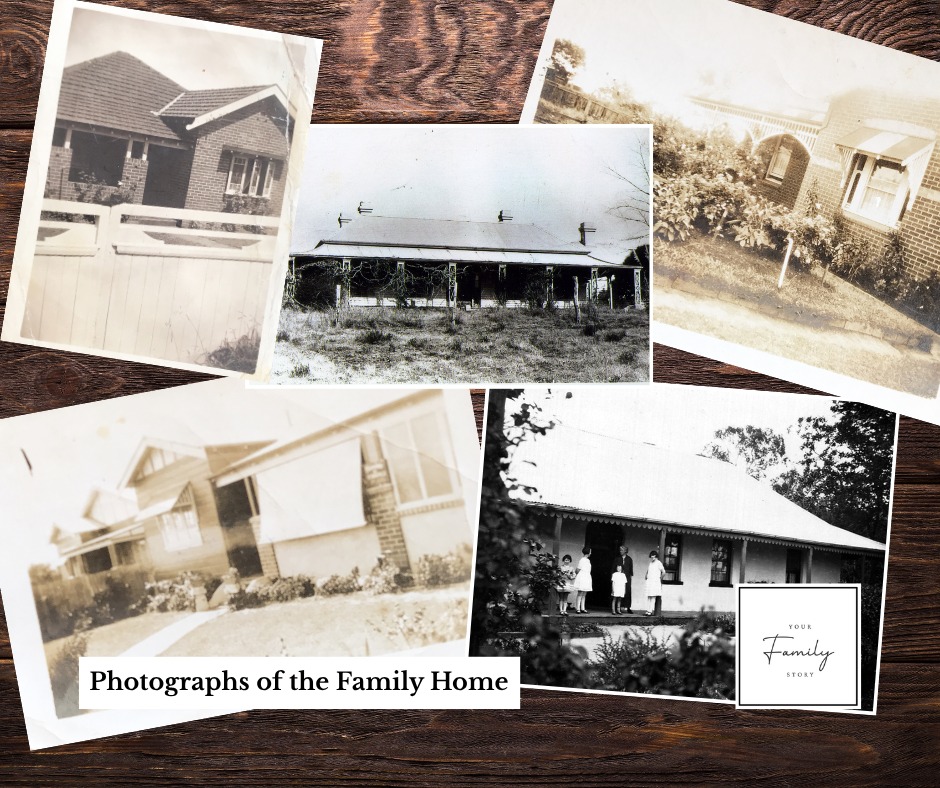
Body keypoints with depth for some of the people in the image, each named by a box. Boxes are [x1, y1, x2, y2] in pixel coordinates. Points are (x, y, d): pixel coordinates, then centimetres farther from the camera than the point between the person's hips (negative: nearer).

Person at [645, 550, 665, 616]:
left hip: (655, 582, -7)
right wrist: (646, 576, 20)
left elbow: (663, 572, -13)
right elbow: (647, 570, 33)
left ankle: (650, 611, -11)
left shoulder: (658, 563, -7)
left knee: (653, 597, -9)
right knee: (648, 597, 5)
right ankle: (647, 610, 7)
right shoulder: (650, 563, 15)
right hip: (649, 582, 7)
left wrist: (660, 578, -4)